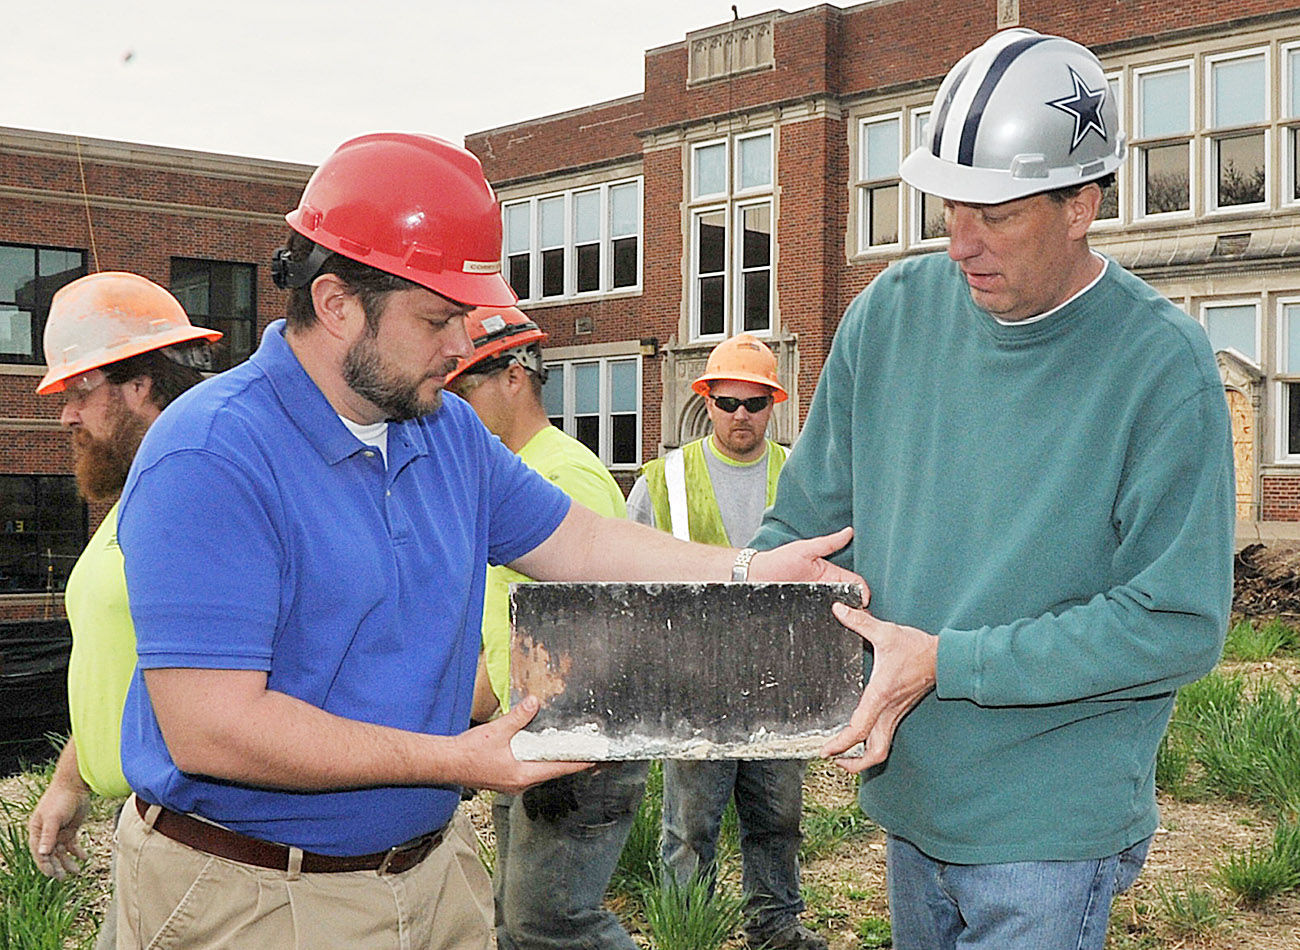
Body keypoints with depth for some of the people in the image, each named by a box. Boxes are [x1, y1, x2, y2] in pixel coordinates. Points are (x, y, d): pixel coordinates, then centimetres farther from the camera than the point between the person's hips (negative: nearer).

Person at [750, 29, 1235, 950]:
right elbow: (804, 521, 5)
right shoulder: (892, 313, -2)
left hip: (1051, 828, -5)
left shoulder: (1161, 363, -17)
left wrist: (948, 662, -22)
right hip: (911, 796, 5)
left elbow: (1179, 624, -19)